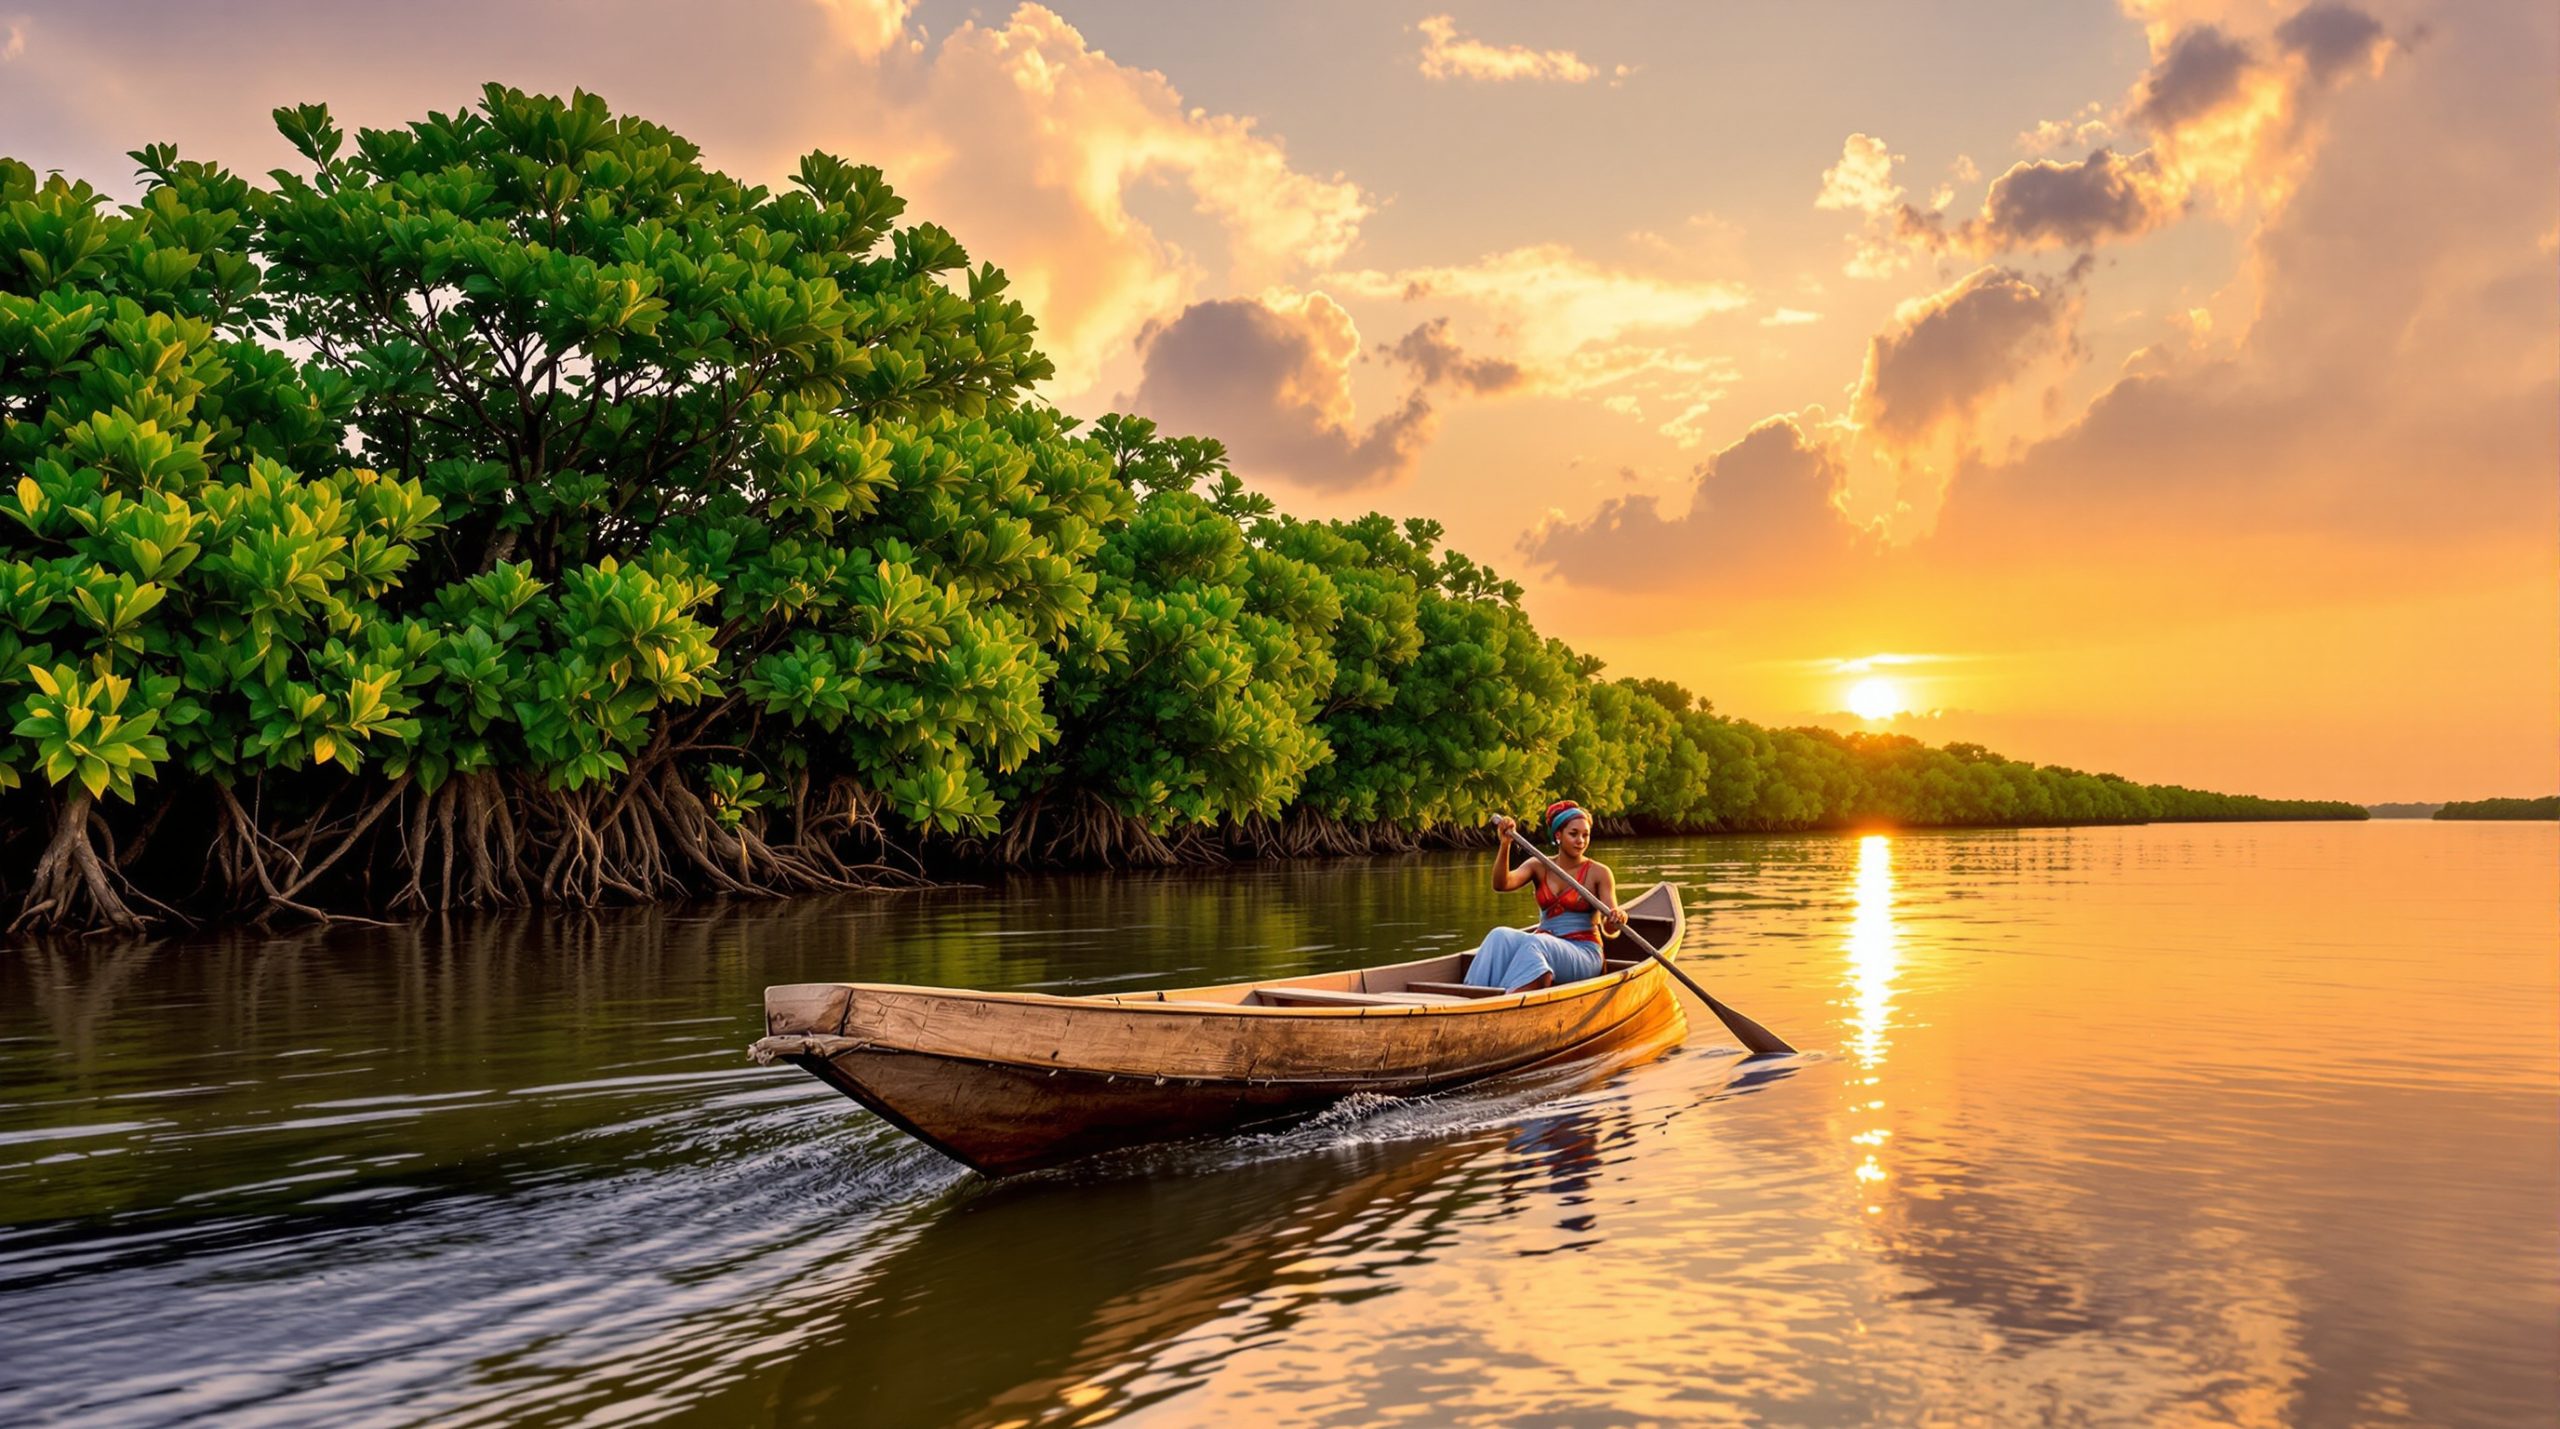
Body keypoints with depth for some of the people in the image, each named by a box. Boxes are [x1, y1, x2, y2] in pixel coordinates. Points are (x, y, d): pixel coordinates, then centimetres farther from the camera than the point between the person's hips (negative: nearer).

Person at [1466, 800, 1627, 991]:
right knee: (1500, 936, -28)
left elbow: (1610, 929, -8)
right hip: (1541, 948, 3)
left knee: (1534, 945, -35)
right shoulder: (1539, 868, 8)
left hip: (1583, 954, -3)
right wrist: (1505, 845, -23)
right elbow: (1501, 885, -9)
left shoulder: (1599, 873, -1)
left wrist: (1616, 920, -32)